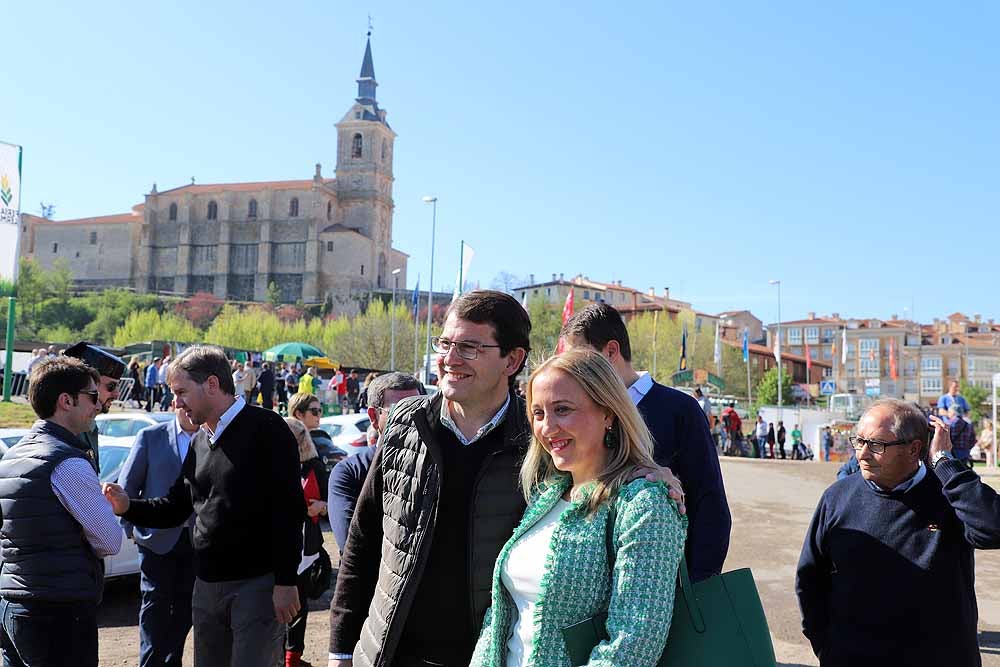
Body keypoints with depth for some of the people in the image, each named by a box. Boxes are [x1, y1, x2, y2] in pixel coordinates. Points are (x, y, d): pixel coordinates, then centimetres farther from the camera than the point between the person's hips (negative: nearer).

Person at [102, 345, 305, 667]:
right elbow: (175, 506, 18)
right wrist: (127, 506, 0)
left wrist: (285, 582, -19)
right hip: (207, 586, 8)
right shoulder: (200, 441, 14)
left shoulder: (265, 429, -12)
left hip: (258, 583, -8)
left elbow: (288, 510, -16)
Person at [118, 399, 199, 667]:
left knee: (184, 606, 10)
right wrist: (131, 527, 1)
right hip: (158, 537, -2)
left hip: (198, 540, 2)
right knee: (155, 604, 3)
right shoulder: (150, 437, -2)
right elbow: (127, 484, 3)